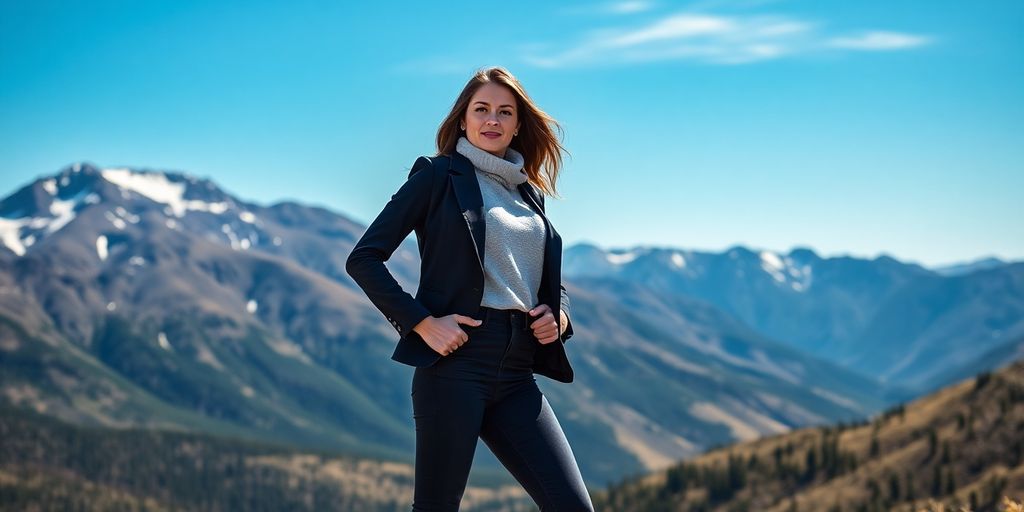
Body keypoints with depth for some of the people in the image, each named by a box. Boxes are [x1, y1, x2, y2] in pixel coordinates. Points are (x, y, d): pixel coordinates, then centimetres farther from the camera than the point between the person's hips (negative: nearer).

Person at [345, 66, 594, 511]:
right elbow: (363, 259, -3)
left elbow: (551, 281, 30)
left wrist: (558, 315, 7)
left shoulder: (530, 191, 20)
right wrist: (422, 322, -12)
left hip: (517, 374, 6)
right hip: (455, 361, -5)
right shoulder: (438, 174, 3)